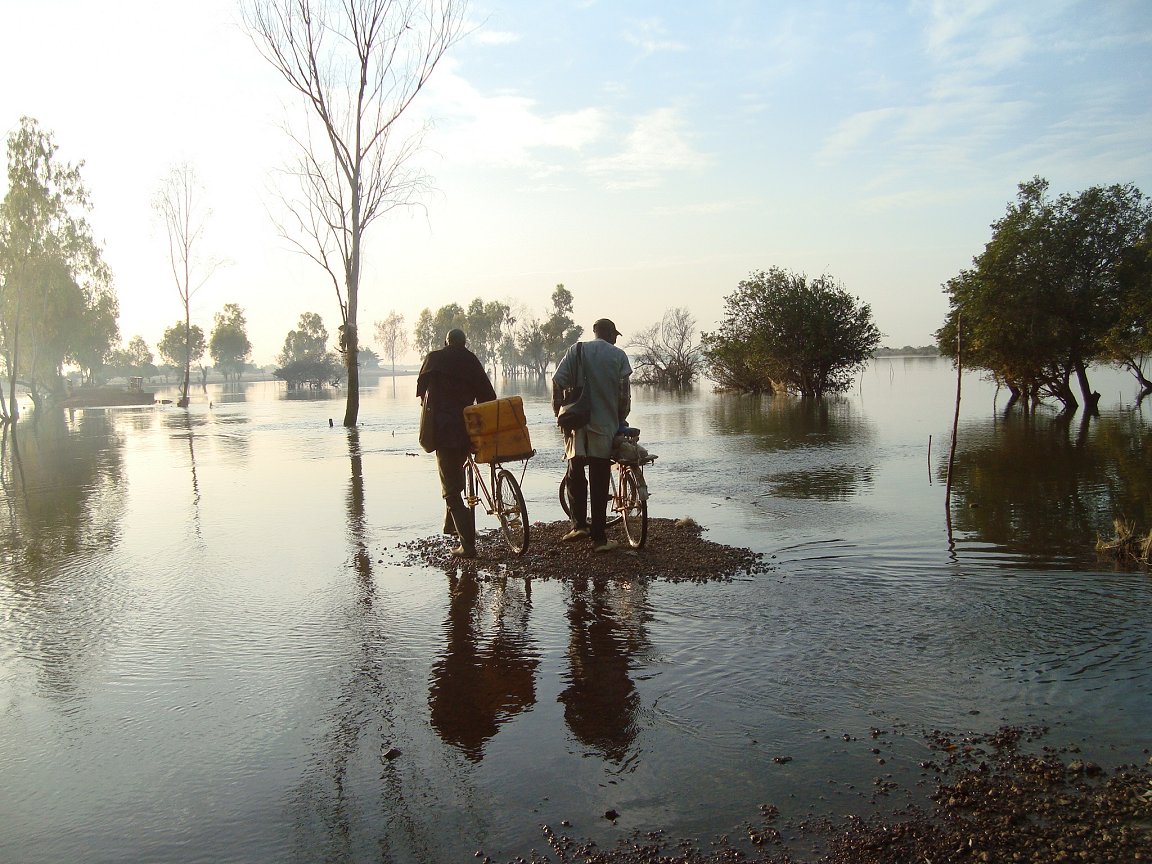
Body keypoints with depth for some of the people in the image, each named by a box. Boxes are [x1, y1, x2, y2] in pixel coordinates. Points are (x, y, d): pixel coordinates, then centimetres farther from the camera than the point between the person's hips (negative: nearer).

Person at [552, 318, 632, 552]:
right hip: (605, 425, -1)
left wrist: (559, 413, 6)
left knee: (575, 475, 15)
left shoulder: (576, 350, 7)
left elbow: (557, 381, -3)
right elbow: (624, 392, -3)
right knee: (599, 482, 2)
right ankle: (598, 538, 4)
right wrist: (621, 419, 10)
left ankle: (579, 524, 4)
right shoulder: (618, 355, 4)